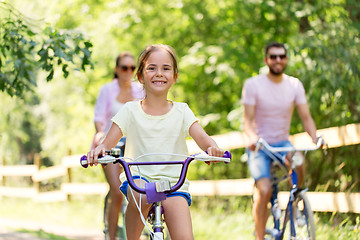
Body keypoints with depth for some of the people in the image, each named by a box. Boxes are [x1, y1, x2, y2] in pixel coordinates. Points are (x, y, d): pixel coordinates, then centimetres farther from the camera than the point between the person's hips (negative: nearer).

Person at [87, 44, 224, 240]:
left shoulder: (181, 111, 8)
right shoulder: (131, 111, 6)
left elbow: (202, 138, -5)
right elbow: (108, 141, -2)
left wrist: (213, 147, -30)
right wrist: (99, 149, -28)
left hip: (174, 182, 0)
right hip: (138, 177, 0)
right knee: (142, 195, -36)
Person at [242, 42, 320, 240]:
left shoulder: (294, 85, 2)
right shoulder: (253, 84, -8)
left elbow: (306, 117, -3)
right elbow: (248, 120, -13)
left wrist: (315, 138, -23)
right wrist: (252, 137, -35)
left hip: (282, 143, 2)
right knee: (265, 190, -22)